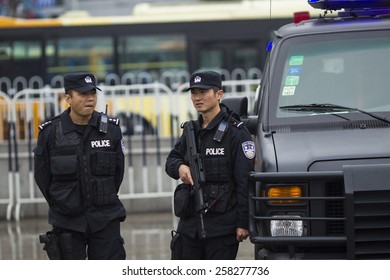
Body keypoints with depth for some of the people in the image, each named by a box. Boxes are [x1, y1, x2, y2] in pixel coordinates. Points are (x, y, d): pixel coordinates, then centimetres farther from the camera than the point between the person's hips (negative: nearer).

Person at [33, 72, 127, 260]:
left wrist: (104, 201, 9)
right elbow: (42, 176, 3)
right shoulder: (50, 132, -6)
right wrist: (62, 205, 8)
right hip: (67, 222, -1)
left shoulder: (111, 129, -2)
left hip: (105, 219, 1)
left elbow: (118, 172, 8)